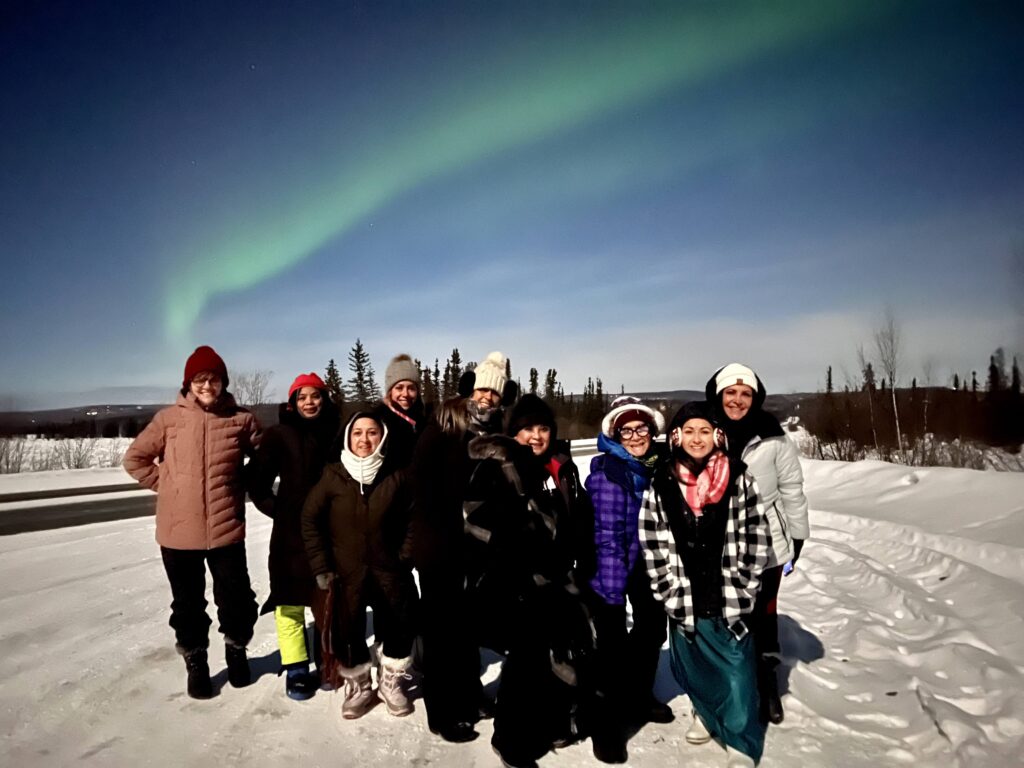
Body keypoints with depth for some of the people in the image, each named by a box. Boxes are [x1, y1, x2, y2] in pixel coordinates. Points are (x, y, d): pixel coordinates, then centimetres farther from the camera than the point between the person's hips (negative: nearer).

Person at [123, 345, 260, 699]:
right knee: (188, 604, 15)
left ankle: (236, 650, 37)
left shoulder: (241, 420, -3)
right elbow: (135, 458, 6)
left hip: (227, 528, 0)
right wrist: (166, 483, 1)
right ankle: (196, 663, 37)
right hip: (178, 531, 1)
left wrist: (243, 485, 3)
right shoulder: (170, 418, -3)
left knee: (237, 599, 9)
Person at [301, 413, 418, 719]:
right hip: (345, 572, 0)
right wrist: (321, 565, -4)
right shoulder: (333, 476, -8)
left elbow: (412, 520, 1)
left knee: (401, 627, 7)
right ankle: (358, 685, 34)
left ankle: (391, 682, 35)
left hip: (389, 569, 1)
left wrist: (404, 558, -4)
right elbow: (310, 518, -2)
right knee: (348, 632, 6)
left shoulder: (396, 477, -8)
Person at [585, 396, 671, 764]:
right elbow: (605, 532, -24)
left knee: (653, 626, 20)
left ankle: (637, 695, 44)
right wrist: (612, 585, -24)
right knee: (613, 640, -4)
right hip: (611, 564, -7)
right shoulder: (606, 471, -22)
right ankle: (608, 723, 15)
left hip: (649, 561, 8)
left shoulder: (660, 462, -2)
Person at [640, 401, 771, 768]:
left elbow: (757, 536, -3)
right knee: (692, 667, 18)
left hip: (729, 596, -2)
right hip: (684, 598, 2)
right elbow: (651, 541, -1)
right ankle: (708, 713, 46)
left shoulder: (739, 479, -6)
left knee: (737, 669, 3)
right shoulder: (661, 483, -4)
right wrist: (670, 591, -3)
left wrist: (743, 587, -5)